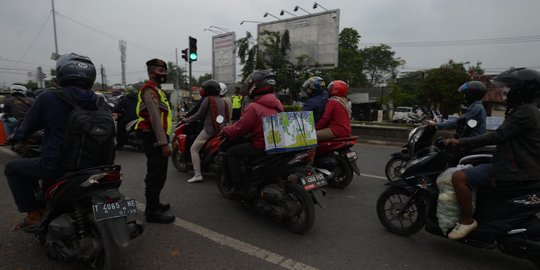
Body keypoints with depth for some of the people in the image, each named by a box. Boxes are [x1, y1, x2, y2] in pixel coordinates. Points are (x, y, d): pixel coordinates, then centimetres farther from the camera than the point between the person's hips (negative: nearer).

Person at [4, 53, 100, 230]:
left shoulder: (48, 98, -10)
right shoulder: (97, 101, 0)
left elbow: (28, 128, 1)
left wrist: (15, 136, 26)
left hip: (56, 165, -5)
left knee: (12, 168, 20)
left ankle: (33, 214, 15)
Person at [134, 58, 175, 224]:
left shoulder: (155, 89, 22)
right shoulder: (150, 90, -12)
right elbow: (155, 119, -22)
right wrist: (164, 143, -25)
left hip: (156, 137, 11)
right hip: (155, 138, -11)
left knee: (157, 174, 18)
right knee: (156, 175, -7)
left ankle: (154, 204, 31)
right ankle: (152, 211, 0)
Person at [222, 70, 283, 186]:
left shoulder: (254, 107, -17)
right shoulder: (277, 104, 8)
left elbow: (239, 129, -12)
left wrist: (225, 130, 8)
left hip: (261, 146, -8)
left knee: (232, 152, 6)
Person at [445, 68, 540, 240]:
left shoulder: (525, 112, -18)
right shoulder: (526, 109, 15)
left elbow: (497, 136, -25)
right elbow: (503, 136, 19)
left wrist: (461, 142, -22)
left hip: (513, 172, -11)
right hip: (519, 166, 11)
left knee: (459, 177, -24)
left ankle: (467, 220, -11)